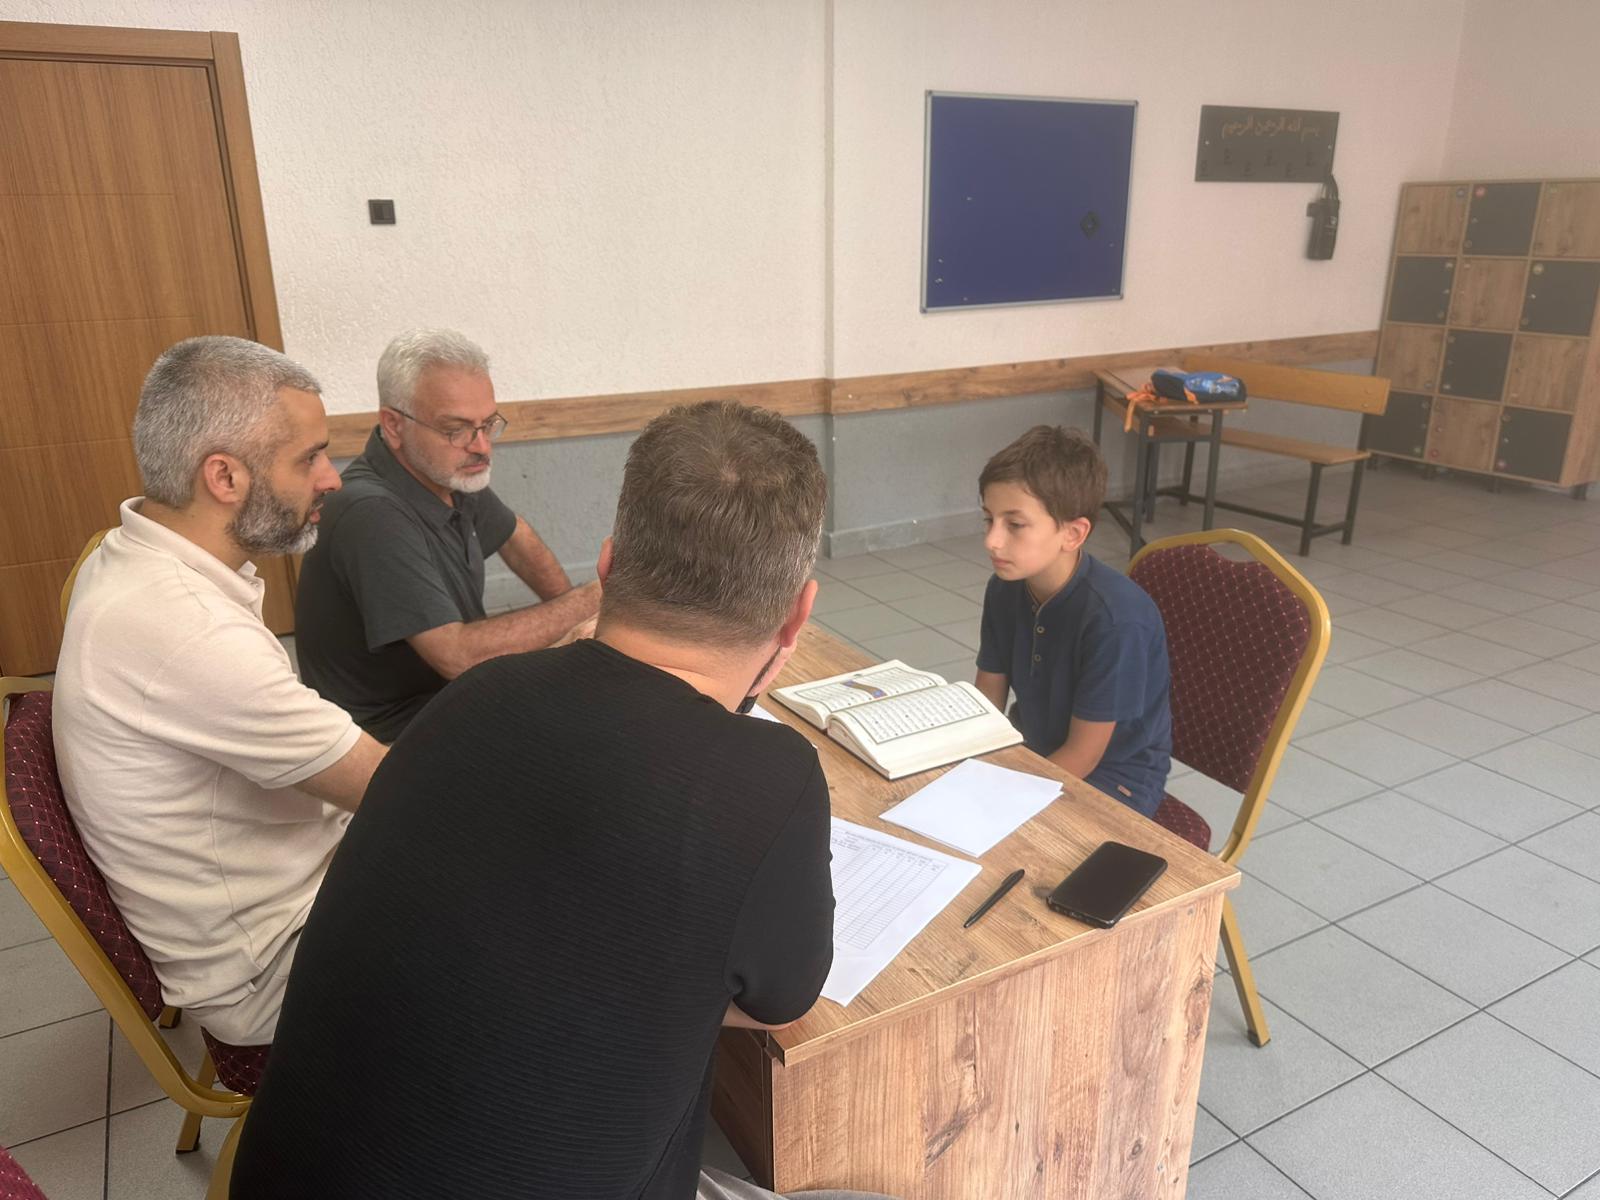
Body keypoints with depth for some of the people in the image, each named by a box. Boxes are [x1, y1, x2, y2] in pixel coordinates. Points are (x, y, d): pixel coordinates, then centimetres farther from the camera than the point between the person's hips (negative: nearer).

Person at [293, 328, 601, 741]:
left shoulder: (449, 471, -2)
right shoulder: (373, 516, -29)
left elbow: (515, 536, 18)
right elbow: (459, 655, -32)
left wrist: (571, 617, 4)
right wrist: (590, 600, -26)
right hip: (392, 734, -8)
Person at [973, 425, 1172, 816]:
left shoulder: (1115, 618, -29)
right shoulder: (1005, 589, -9)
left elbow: (1081, 757, -21)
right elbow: (986, 700, 1)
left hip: (1112, 774, -6)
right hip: (1035, 751, 6)